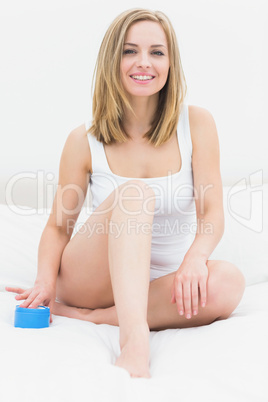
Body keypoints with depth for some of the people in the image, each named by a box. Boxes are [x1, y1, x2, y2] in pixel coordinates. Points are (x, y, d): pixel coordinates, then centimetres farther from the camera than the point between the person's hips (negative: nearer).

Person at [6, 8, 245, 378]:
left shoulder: (197, 123, -2)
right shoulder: (84, 140, -2)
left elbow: (212, 214, -8)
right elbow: (58, 225, 3)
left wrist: (195, 256, -30)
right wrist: (46, 279, -18)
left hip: (162, 282, 2)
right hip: (91, 277, -1)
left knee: (228, 282, -31)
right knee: (135, 193, -29)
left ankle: (83, 315, -26)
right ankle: (134, 340, -46)